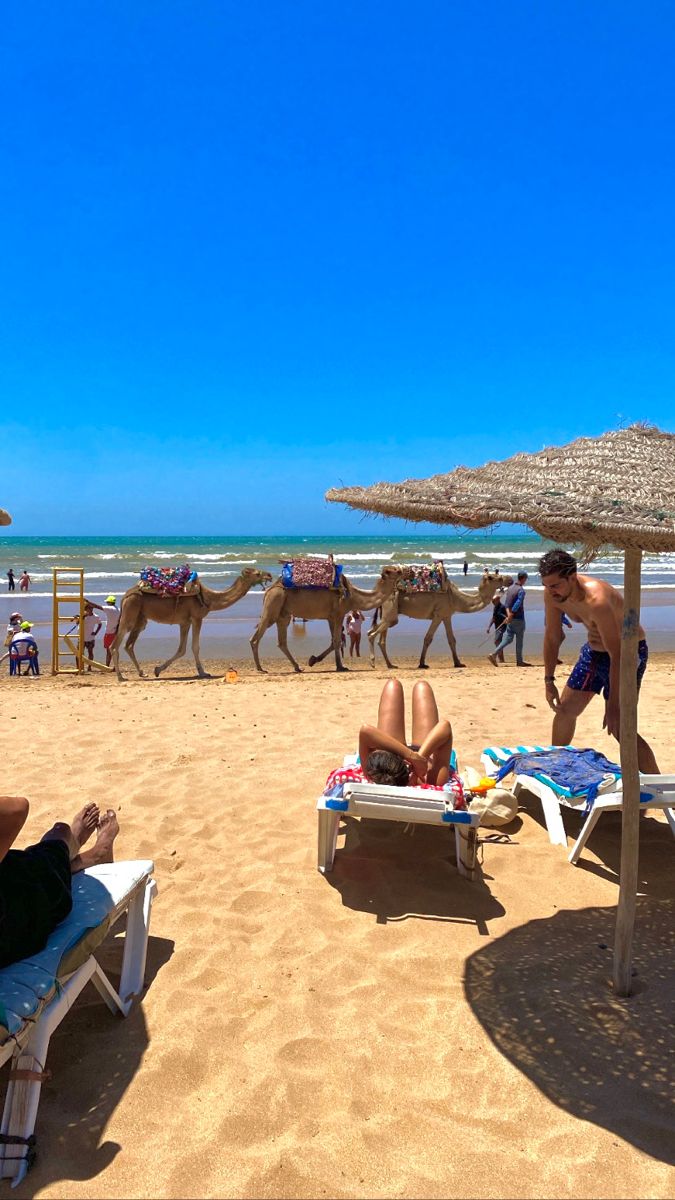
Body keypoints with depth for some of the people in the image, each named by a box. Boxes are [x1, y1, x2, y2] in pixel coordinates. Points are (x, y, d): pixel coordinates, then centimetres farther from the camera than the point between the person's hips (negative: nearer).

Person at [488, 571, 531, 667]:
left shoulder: (509, 588, 10)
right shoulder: (521, 590, -14)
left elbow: (506, 603, 6)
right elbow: (518, 604, -23)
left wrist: (508, 614, -4)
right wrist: (511, 616, -21)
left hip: (510, 619, 7)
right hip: (518, 619, -7)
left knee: (508, 639, 8)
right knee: (519, 640, 5)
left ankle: (494, 654, -6)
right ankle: (519, 661, 13)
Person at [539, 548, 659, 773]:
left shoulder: (596, 600, -37)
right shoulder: (552, 594, -15)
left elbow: (617, 655, -34)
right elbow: (552, 636, 0)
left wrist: (613, 706, -31)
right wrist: (549, 681, 1)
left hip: (628, 651, -7)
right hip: (594, 650, 7)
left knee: (619, 727, -16)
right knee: (565, 709, 12)